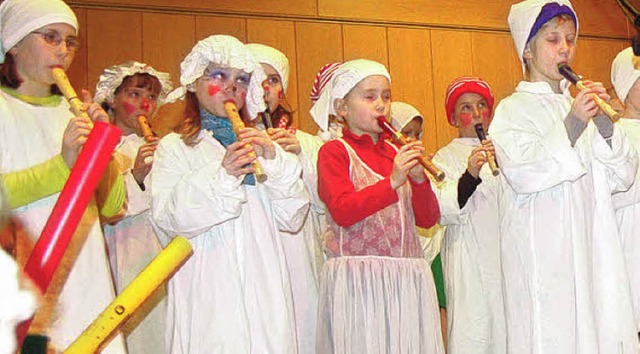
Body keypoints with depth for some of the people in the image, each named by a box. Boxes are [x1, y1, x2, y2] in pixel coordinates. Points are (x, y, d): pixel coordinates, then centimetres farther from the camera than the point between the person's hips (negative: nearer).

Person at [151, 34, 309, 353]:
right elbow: (167, 218, -10)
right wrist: (222, 173, -18)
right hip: (208, 287, -3)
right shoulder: (175, 147, 6)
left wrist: (274, 160, -5)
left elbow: (292, 218, 7)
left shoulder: (259, 145, 17)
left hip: (263, 287, 3)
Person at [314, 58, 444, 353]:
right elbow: (342, 211, -14)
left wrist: (419, 179, -6)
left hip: (407, 279, 5)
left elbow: (428, 219, 12)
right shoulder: (334, 151, 1)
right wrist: (392, 182, -21)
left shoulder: (397, 154, 16)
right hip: (358, 281, -5)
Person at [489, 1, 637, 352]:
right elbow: (522, 175, -14)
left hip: (591, 246, 5)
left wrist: (604, 123, -4)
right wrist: (573, 125, -19)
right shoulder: (513, 109, 2)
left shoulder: (580, 106, 18)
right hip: (542, 253, -5)